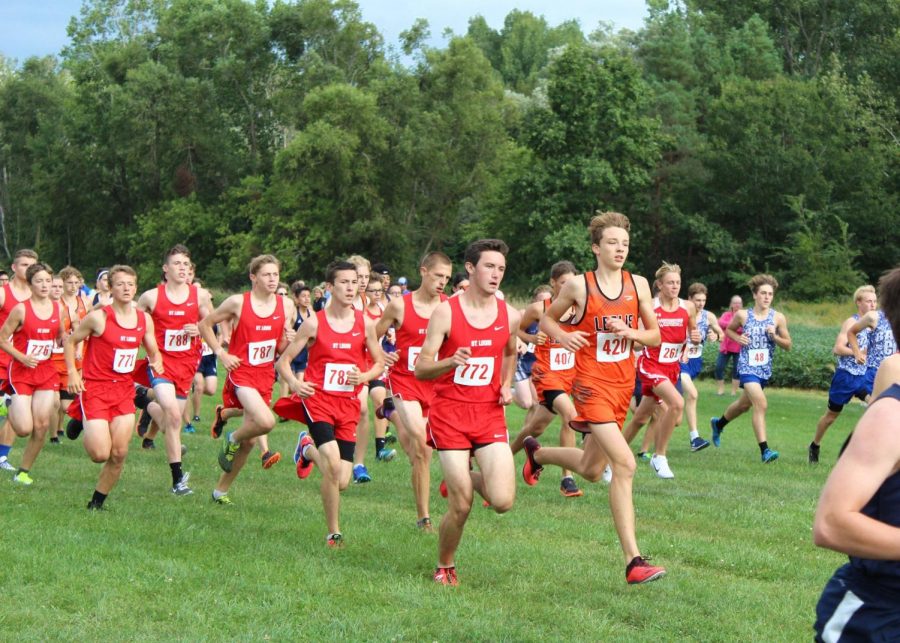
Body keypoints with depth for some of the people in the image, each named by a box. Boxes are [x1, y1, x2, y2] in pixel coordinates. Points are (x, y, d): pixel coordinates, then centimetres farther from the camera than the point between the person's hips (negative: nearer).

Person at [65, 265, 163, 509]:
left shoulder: (144, 319, 4)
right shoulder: (99, 317, -10)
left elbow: (154, 352, 16)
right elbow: (71, 341, 2)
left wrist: (156, 362, -7)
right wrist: (72, 373, -8)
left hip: (124, 389, 4)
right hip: (95, 388, -4)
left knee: (119, 454, -2)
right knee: (100, 454, -11)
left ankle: (97, 502, 16)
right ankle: (81, 421, 22)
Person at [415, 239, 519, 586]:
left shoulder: (510, 316, 3)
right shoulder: (445, 312, -8)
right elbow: (420, 369, -8)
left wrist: (507, 385, 8)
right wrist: (452, 361, -27)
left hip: (490, 413, 3)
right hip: (450, 413, -3)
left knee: (503, 501, -12)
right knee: (461, 507, -7)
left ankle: (468, 478, 22)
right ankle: (444, 567, 20)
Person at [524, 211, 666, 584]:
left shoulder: (639, 285, 5)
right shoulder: (579, 286, -5)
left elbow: (655, 336, 10)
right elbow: (547, 319, 10)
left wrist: (630, 333, -10)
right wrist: (562, 336, -12)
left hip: (623, 385, 6)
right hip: (592, 384, -6)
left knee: (591, 470, 18)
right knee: (624, 464, -20)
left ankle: (537, 453, 49)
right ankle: (633, 561, -20)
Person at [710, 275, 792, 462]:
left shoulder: (778, 318, -2)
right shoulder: (743, 315, -5)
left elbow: (788, 346, 2)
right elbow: (729, 329, 14)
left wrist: (774, 336, -16)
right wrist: (738, 338, -6)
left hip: (765, 368, 4)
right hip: (747, 366, -4)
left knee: (745, 404, 23)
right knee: (761, 404, -22)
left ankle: (718, 423, 51)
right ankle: (764, 450, -22)